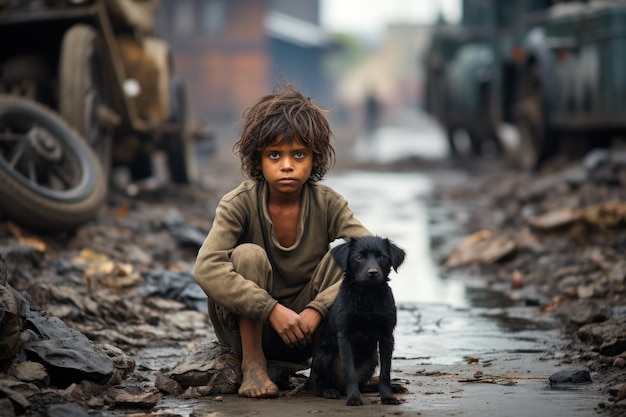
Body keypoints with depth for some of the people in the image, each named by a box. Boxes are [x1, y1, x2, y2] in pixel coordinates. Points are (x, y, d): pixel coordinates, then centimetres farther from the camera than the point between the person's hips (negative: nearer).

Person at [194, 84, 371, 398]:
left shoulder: (328, 204, -11)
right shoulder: (239, 204, -17)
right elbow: (206, 269, -31)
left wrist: (317, 309, -34)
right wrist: (272, 310, -38)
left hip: (307, 329, 1)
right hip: (247, 326, -1)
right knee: (248, 254, -28)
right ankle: (253, 365, -19)